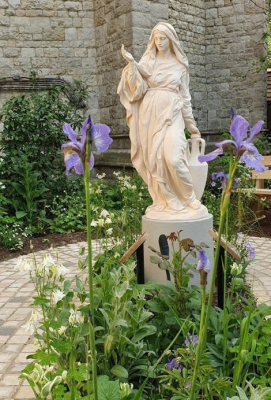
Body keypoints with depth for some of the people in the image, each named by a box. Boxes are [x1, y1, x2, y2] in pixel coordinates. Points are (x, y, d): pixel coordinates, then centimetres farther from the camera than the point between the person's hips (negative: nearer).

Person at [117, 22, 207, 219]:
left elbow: (185, 95, 11)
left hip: (172, 114, -1)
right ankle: (165, 201, 11)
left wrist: (192, 124, 9)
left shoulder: (180, 64, 10)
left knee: (173, 157, -18)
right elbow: (139, 88, -2)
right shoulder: (148, 60, 9)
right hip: (150, 114, 2)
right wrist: (132, 64, -14)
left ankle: (188, 199, 1)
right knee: (155, 159, 0)